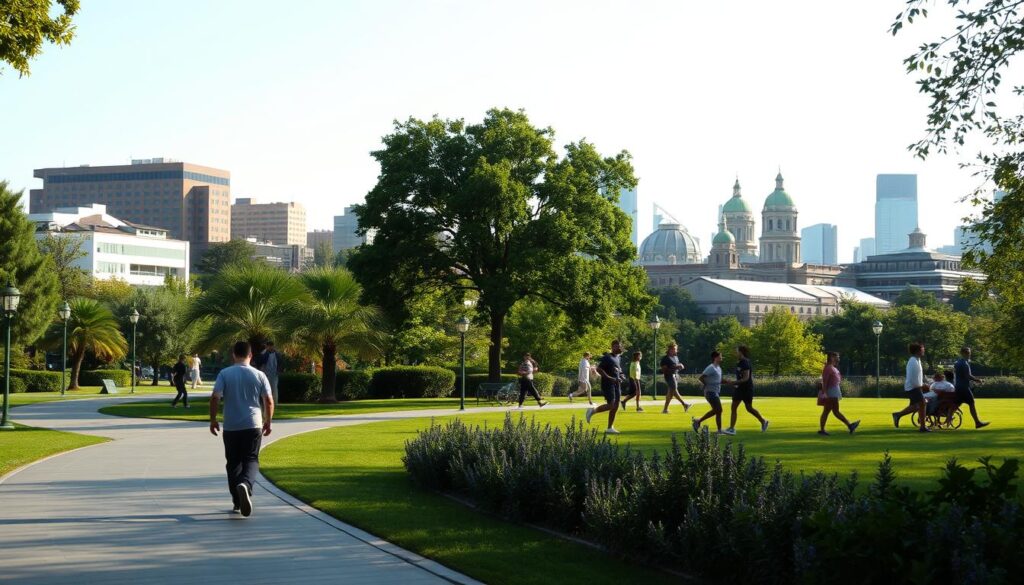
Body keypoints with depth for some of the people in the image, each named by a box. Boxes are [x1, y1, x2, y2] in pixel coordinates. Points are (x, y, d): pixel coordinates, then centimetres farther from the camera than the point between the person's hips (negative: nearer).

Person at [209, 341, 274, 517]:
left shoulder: (225, 374, -3)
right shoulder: (259, 375, 0)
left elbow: (214, 398, -10)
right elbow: (269, 401, 0)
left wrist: (213, 420, 1)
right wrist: (268, 422, 13)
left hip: (231, 427, 1)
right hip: (253, 426, 0)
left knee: (233, 463, 13)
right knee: (251, 460, 1)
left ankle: (238, 502, 16)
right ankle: (245, 484, -31)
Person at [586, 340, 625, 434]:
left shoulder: (618, 358, 15)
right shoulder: (607, 357, -11)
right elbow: (599, 369, -18)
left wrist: (620, 377, 8)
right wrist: (610, 378, -22)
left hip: (616, 384, 8)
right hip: (608, 384, -8)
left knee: (615, 406, 4)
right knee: (611, 405, -16)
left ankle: (610, 428, 10)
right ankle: (592, 411, 4)